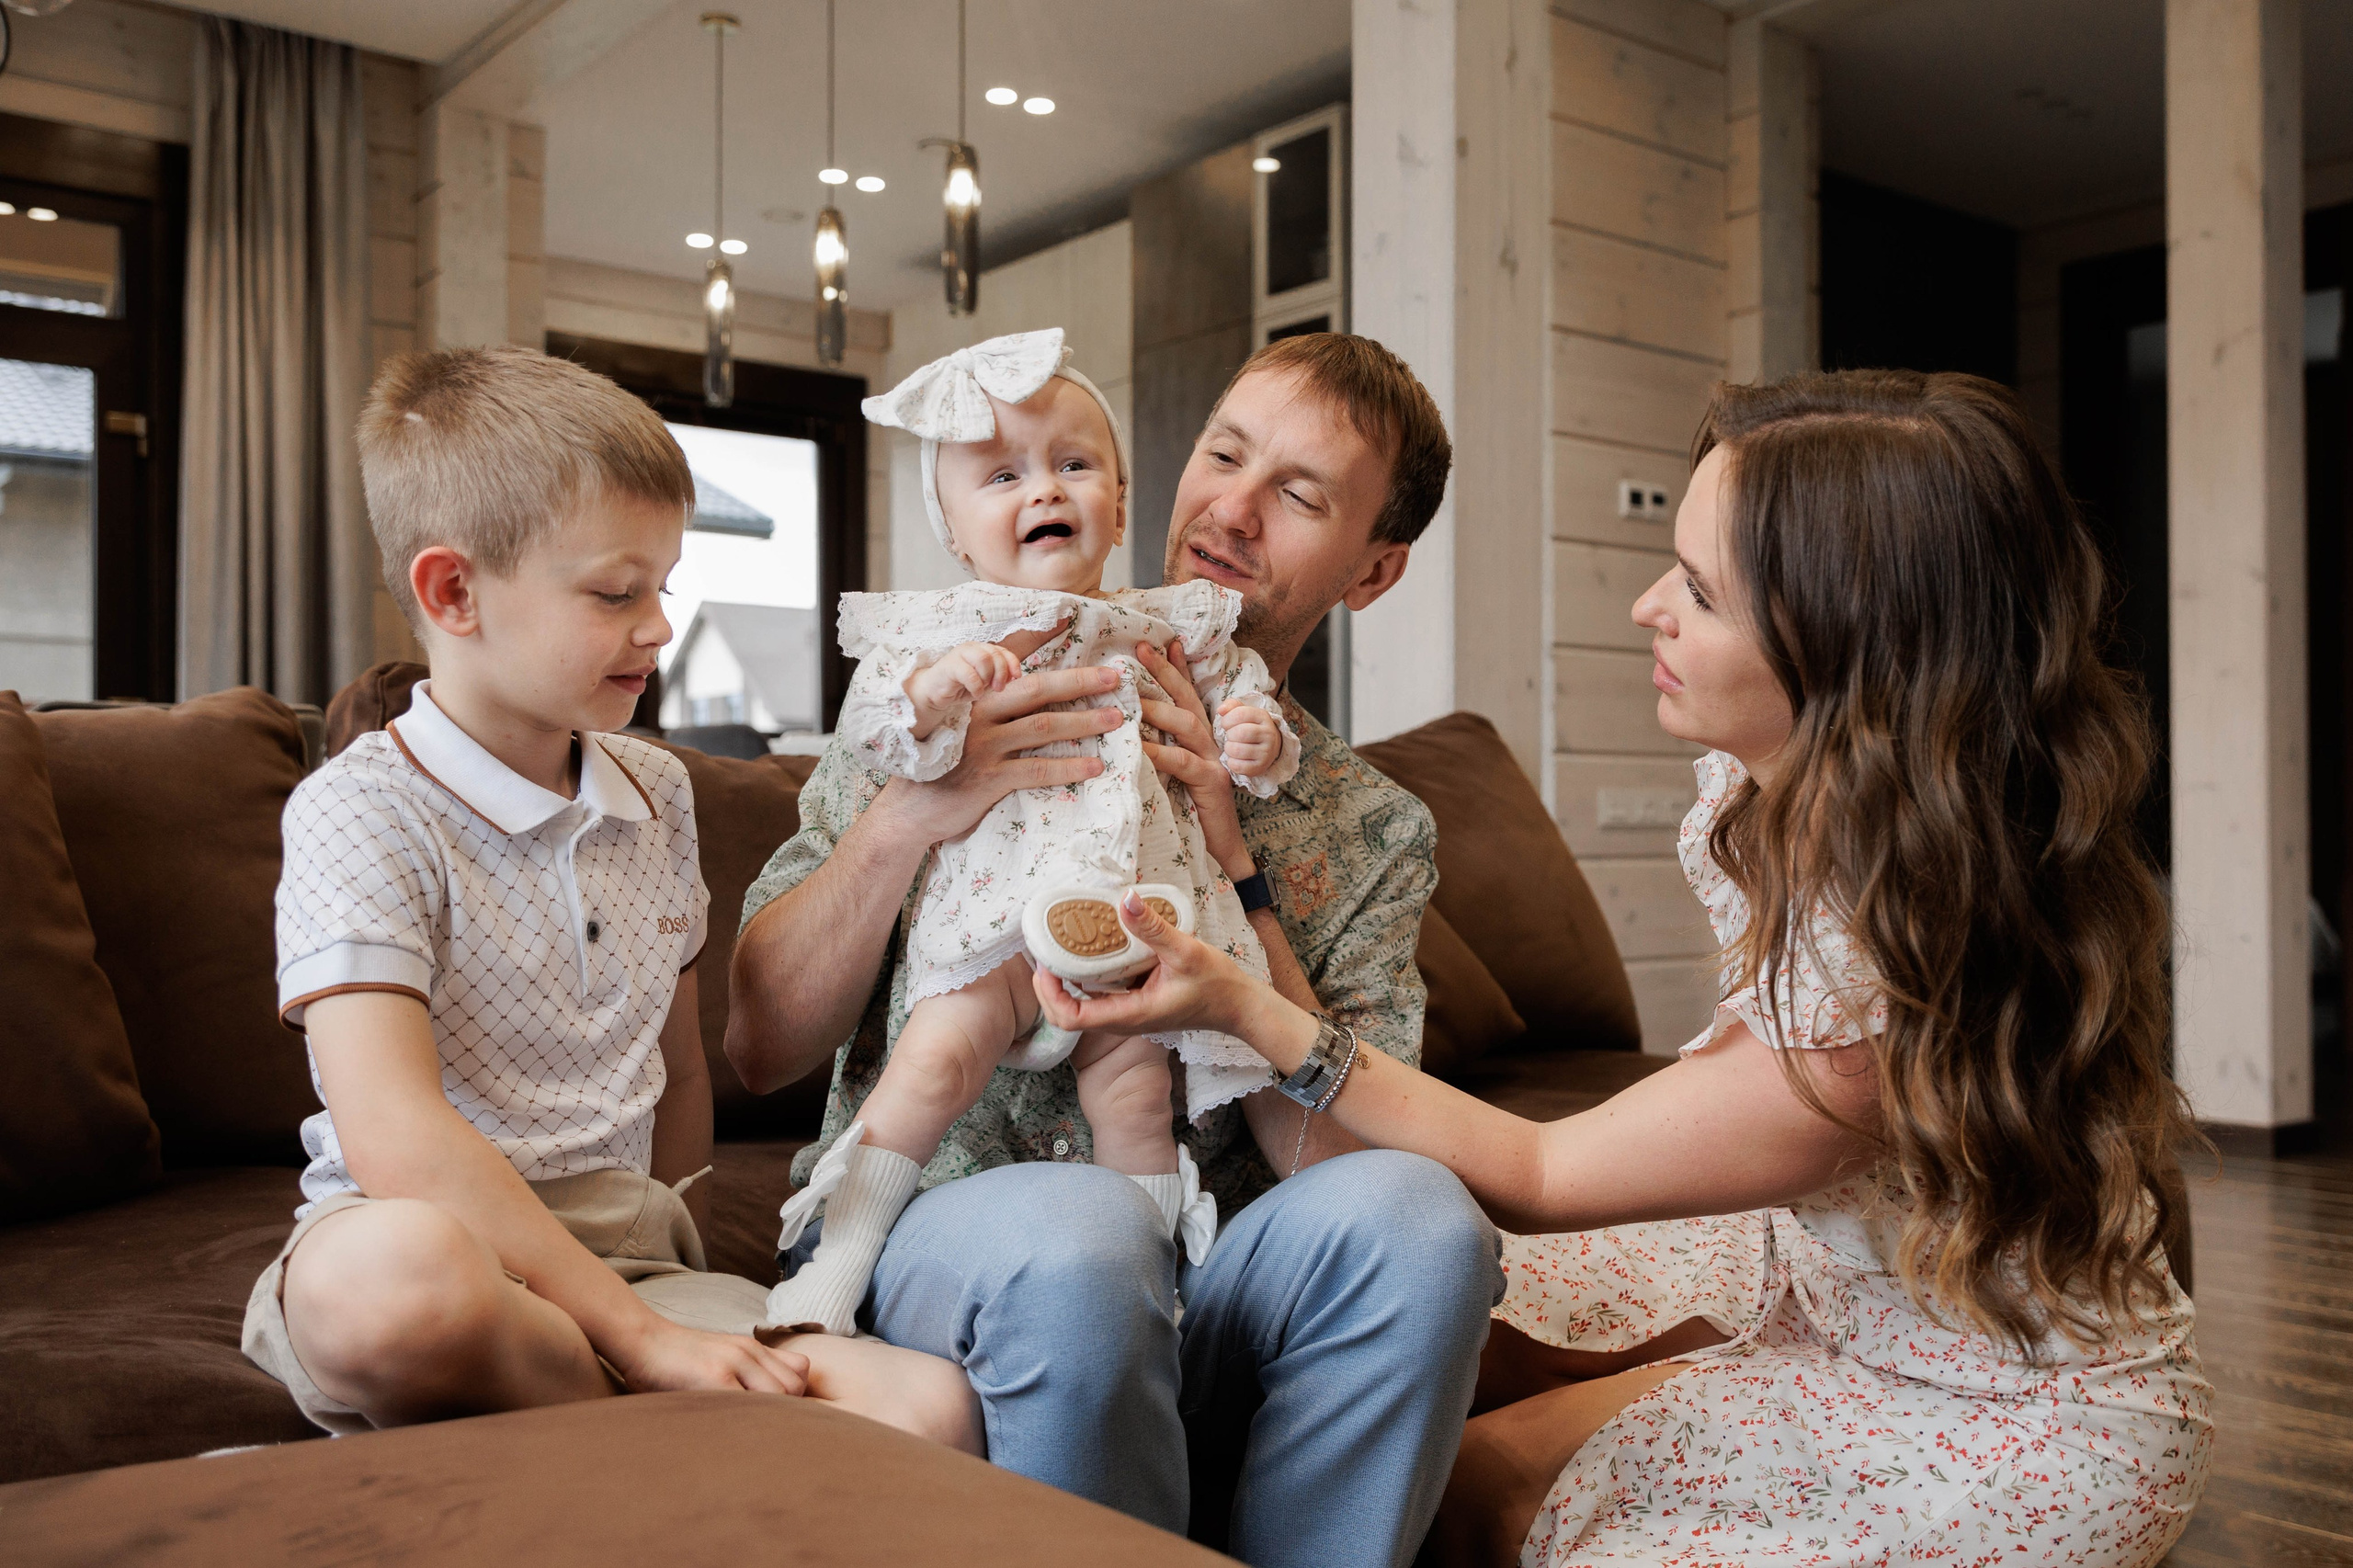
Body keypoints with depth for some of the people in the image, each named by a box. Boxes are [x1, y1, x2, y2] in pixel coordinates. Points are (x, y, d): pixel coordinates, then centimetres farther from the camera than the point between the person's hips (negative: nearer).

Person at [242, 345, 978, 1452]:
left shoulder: (656, 794, 13)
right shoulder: (360, 811, -9)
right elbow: (398, 1143, -21)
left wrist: (688, 1287, 14)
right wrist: (637, 1334, -23)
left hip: (626, 1260, 4)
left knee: (931, 1413, -23)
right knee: (396, 1272, -43)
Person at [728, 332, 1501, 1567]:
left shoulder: (1375, 833, 8)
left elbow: (1331, 1151, -6)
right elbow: (759, 1046, -2)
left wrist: (1229, 868, -14)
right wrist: (905, 816, -18)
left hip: (1195, 1287, 2)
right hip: (938, 1224, -1)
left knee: (1413, 1208, -29)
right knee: (1077, 1226, -34)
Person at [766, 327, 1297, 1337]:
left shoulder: (1165, 629, 12)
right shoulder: (938, 632, 3)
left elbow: (1238, 691, 19)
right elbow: (867, 734, -6)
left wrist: (1257, 740, -5)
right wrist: (929, 694, -27)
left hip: (1132, 910, 3)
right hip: (994, 910, -2)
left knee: (1133, 1089, -1)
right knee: (934, 1060, -16)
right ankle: (836, 1268, -2)